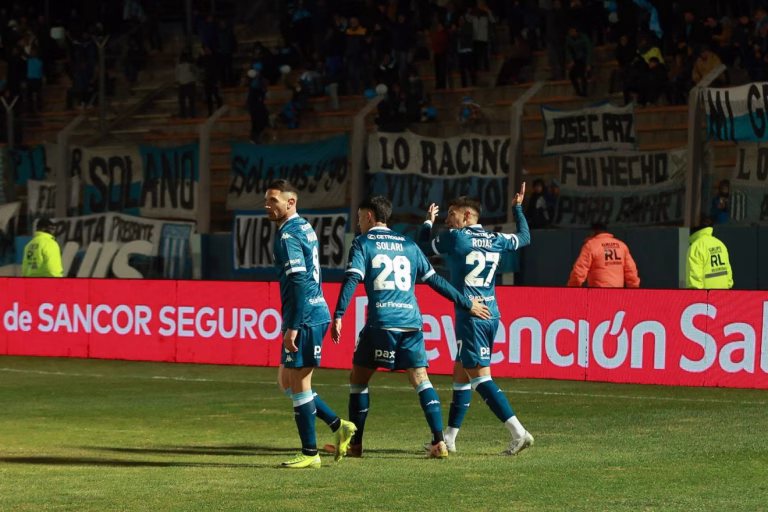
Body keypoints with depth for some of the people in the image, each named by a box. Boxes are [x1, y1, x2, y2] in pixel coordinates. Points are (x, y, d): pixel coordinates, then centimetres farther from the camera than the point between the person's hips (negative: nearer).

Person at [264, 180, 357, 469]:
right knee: (286, 380, 15)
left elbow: (299, 283, -21)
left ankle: (309, 453, 3)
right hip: (316, 313, 10)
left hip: (305, 318, -10)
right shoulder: (304, 228, 16)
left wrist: (292, 326, -22)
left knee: (298, 384, -3)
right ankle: (338, 426, 14)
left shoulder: (288, 235, -14)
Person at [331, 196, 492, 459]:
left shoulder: (363, 243, 6)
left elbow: (352, 279, -8)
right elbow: (434, 280, 19)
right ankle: (439, 442, -8)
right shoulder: (408, 245, 18)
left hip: (381, 321, -4)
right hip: (411, 320, 4)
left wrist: (338, 316, -14)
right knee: (421, 378, 5)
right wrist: (467, 303, 26)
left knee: (358, 378, 10)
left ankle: (354, 443, 10)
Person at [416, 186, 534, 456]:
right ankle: (449, 438, 21)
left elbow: (422, 249, 9)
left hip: (470, 315, -8)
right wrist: (518, 208, 41)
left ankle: (519, 433, -20)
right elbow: (524, 237, 29)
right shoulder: (496, 240, 10)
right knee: (461, 373, 16)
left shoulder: (455, 238, -7)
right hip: (491, 314, 8)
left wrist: (428, 223, 25)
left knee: (479, 376, -10)